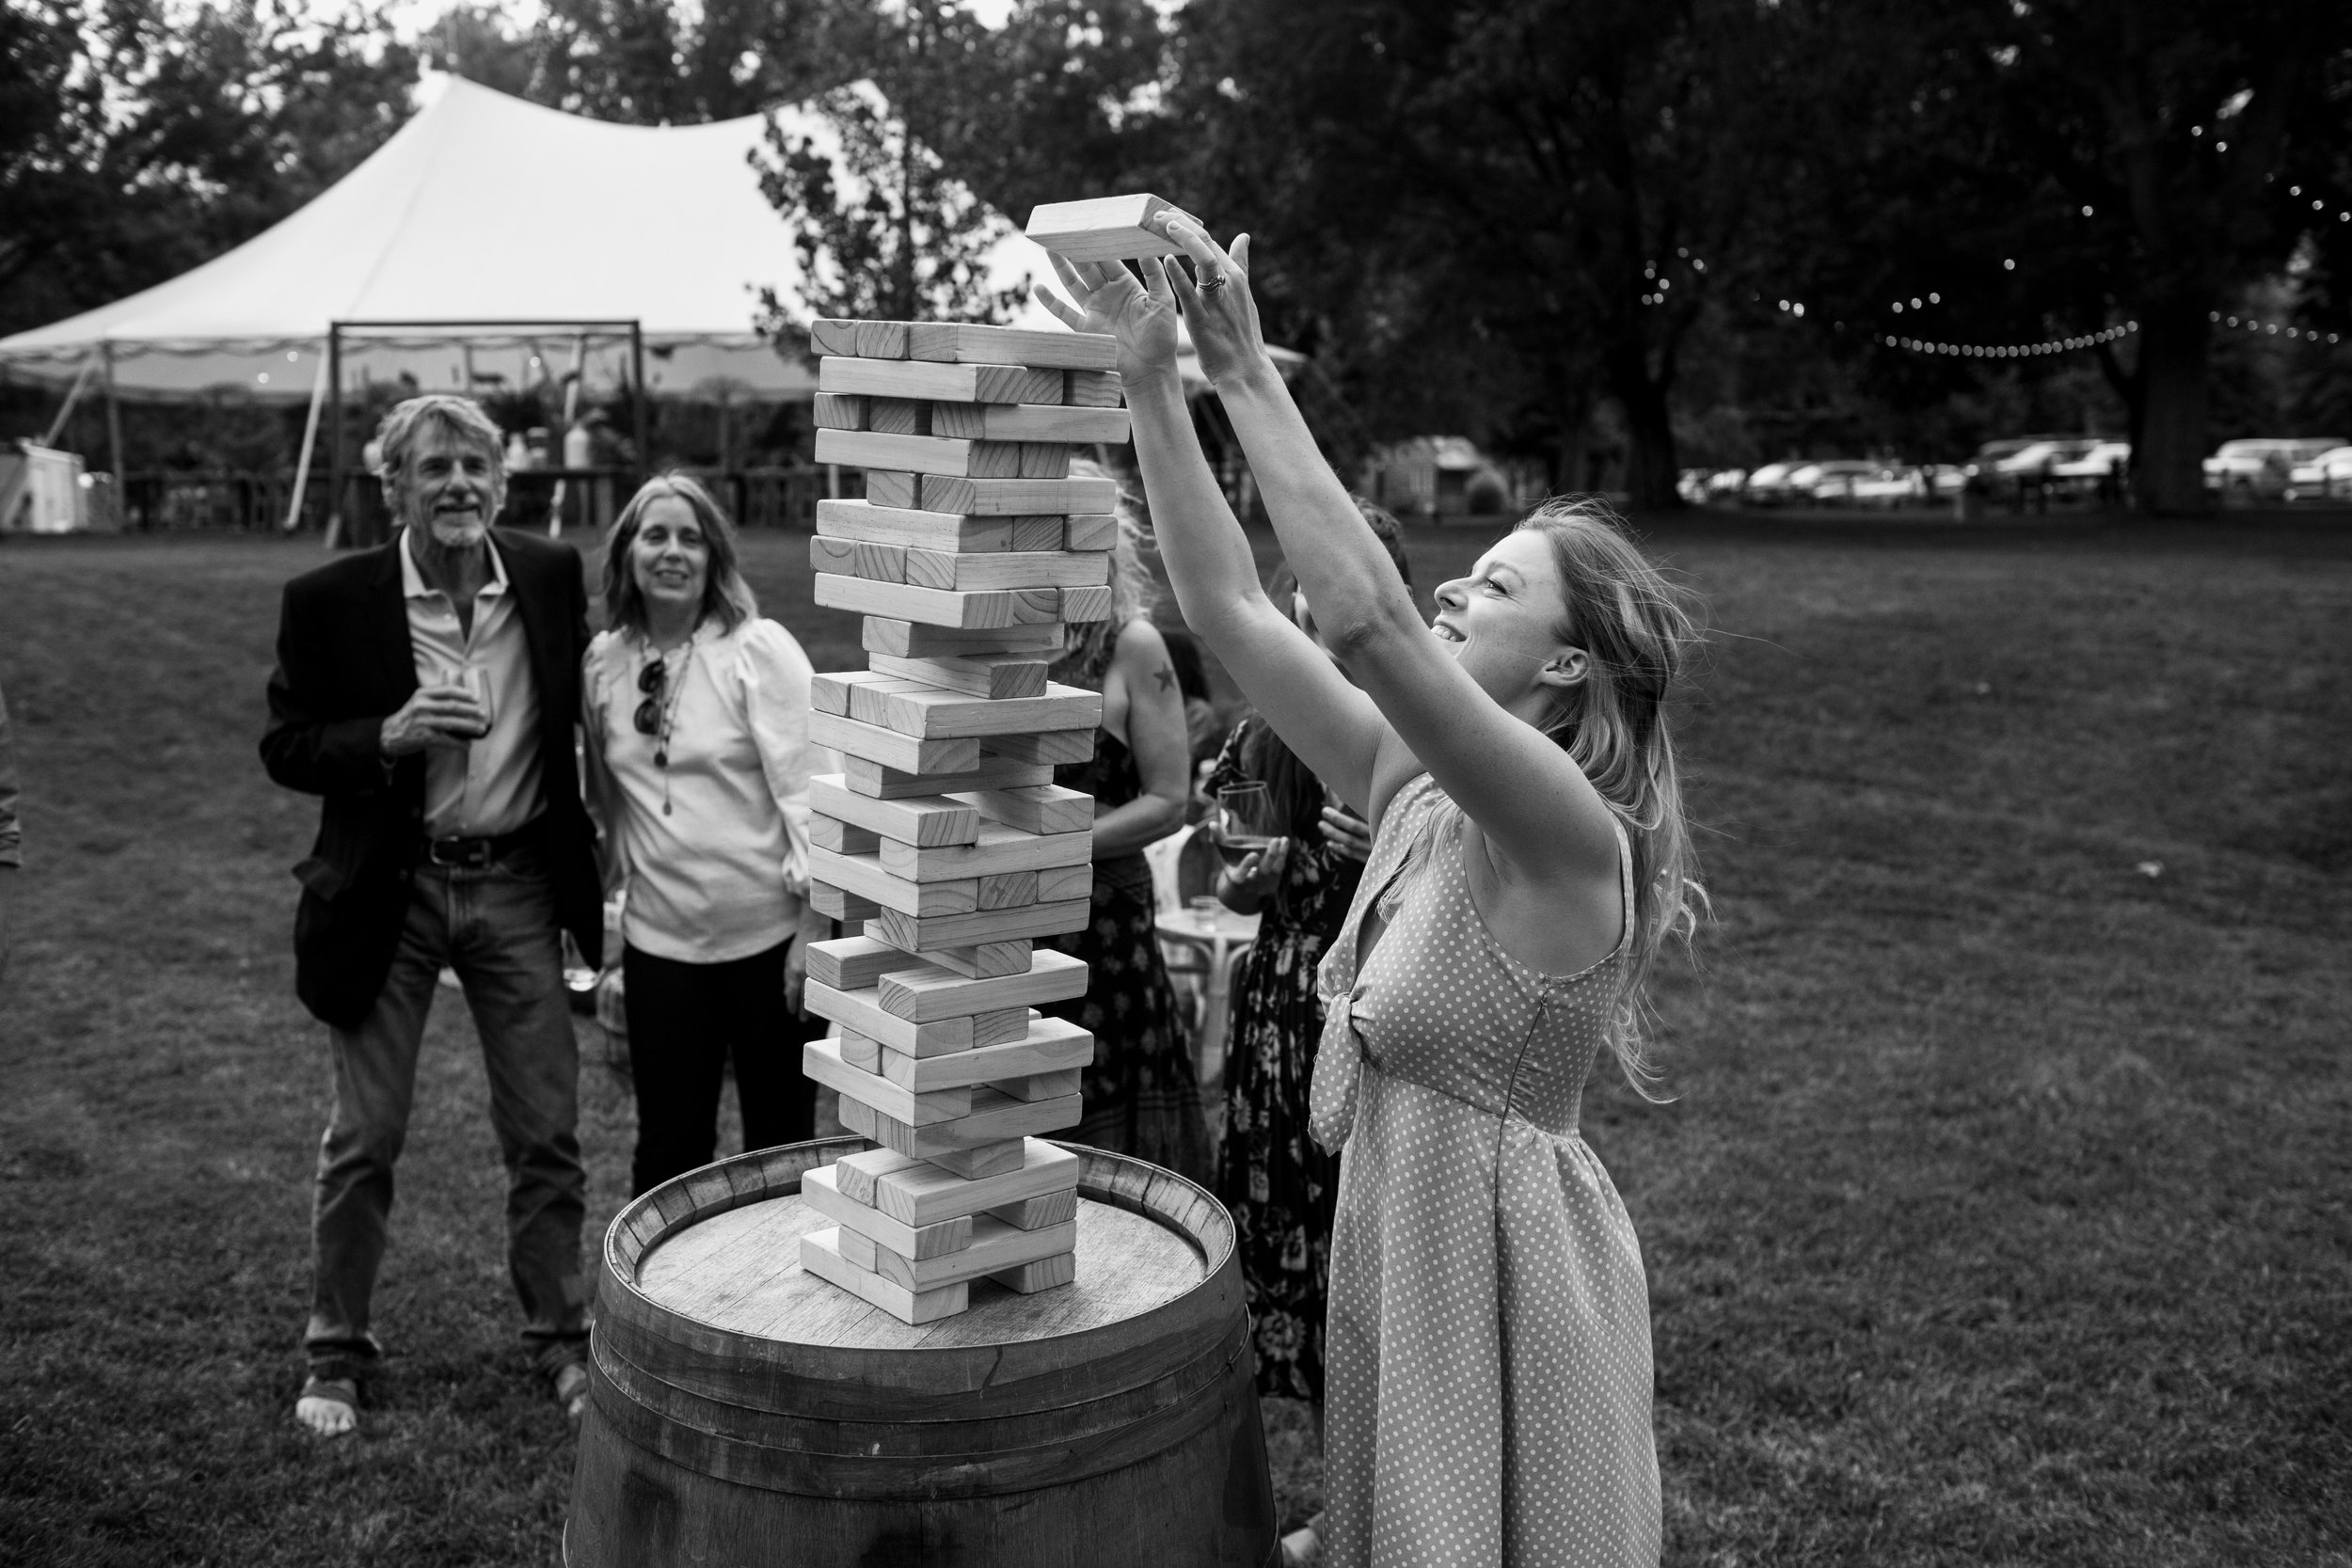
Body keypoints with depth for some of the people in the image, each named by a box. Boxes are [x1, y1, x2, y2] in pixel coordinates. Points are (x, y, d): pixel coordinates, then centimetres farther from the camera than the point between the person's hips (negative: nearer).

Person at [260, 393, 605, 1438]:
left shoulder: (553, 579, -2)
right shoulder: (331, 602, -9)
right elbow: (284, 747, -4)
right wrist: (389, 735, -21)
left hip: (517, 887, 2)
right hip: (388, 892, -1)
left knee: (546, 1134, 8)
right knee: (362, 1140, 8)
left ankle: (561, 1341, 25)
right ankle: (337, 1355, 26)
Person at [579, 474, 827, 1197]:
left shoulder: (760, 649, -8)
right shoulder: (604, 662, 6)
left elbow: (808, 786, -11)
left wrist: (815, 925, -15)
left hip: (768, 935, -3)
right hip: (660, 944, 4)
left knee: (781, 1144, 8)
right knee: (667, 1150, 9)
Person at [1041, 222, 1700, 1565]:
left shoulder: (1568, 831, -21)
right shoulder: (1413, 790, 1)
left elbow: (1368, 618, -34)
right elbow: (1230, 609, -2)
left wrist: (1249, 370, -30)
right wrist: (1152, 383, -7)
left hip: (1499, 1244, -7)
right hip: (1391, 1222, 8)